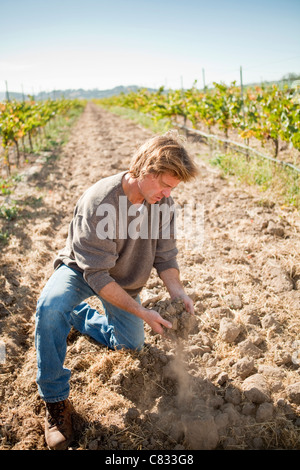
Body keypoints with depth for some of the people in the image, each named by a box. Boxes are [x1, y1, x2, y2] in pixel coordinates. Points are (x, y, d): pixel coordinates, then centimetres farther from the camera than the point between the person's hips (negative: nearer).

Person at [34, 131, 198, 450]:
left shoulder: (162, 201, -18)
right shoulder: (99, 202, -35)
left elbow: (165, 256, -9)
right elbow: (97, 275, -33)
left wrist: (178, 294, -27)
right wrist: (141, 312, -38)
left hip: (124, 280, 6)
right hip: (82, 270, -5)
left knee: (131, 345, 12)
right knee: (50, 306, -36)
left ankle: (78, 315, 36)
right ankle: (56, 400, -15)